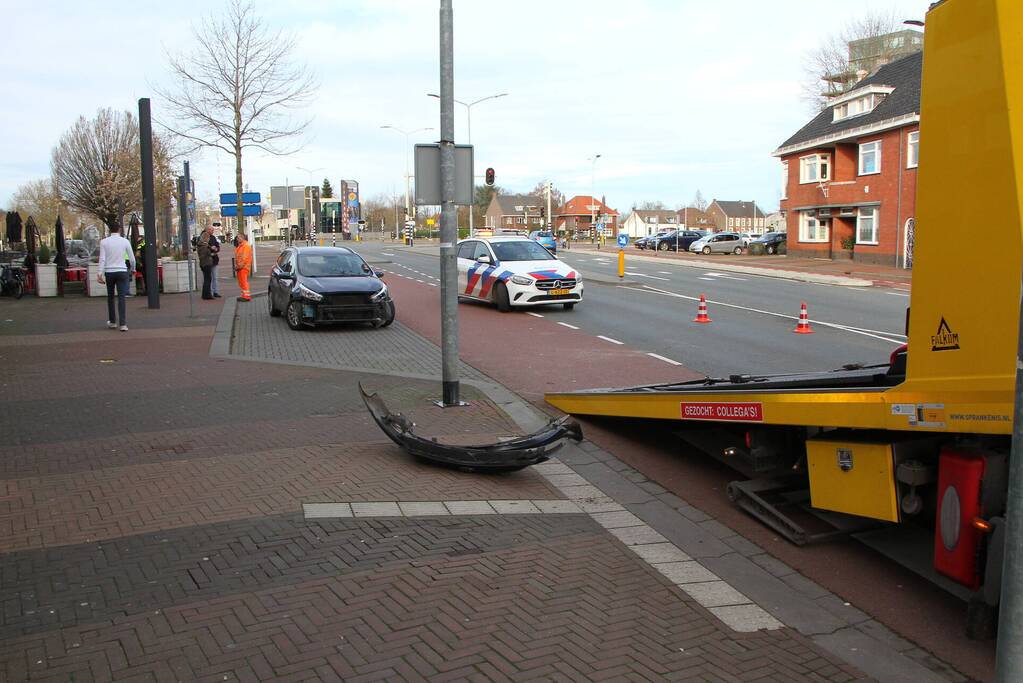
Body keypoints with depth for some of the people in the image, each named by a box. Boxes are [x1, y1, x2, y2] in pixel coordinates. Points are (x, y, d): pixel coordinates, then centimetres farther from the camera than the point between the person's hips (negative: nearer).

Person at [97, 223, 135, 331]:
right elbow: (132, 258, 4)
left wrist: (100, 274, -9)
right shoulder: (125, 241, 0)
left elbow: (102, 259, -8)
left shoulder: (104, 241, 0)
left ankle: (112, 322, 25)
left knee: (110, 297, 17)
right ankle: (123, 324, -13)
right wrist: (133, 269, 23)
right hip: (122, 272, -1)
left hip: (109, 272, 1)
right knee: (121, 298, -4)